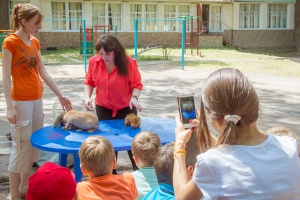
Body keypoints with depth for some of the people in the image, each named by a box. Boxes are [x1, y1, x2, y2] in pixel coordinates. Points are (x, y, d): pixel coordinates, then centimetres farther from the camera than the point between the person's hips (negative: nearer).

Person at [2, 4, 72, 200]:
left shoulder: (35, 42, 10)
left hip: (37, 99, 7)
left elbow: (43, 73, 15)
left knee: (34, 145, 12)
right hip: (21, 101, -7)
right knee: (21, 147, -4)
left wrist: (60, 95, 15)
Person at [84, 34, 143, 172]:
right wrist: (88, 97, -14)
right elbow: (89, 82, 2)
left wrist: (135, 97, -29)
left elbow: (137, 84, -11)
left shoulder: (128, 62, -19)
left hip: (126, 108, -2)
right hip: (103, 108, 3)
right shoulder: (93, 62, -11)